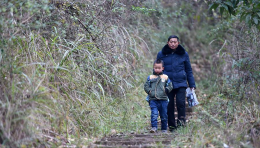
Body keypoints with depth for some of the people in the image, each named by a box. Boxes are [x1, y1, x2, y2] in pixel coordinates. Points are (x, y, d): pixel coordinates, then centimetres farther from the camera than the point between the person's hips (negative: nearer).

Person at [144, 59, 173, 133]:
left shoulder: (165, 77, 8)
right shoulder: (150, 77, 8)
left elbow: (170, 86, 10)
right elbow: (146, 86, 8)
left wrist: (166, 89, -9)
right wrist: (150, 91, -9)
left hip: (163, 100, 1)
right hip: (153, 100, -1)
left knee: (164, 115, 8)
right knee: (154, 114, -16)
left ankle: (164, 128, 20)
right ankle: (154, 127, -16)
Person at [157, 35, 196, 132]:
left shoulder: (183, 54, 6)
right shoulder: (161, 54, 4)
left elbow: (189, 70, 13)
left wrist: (192, 85, 10)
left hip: (181, 83, 0)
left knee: (180, 101, -19)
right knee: (169, 105, 2)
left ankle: (181, 119, 0)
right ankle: (171, 125, 14)